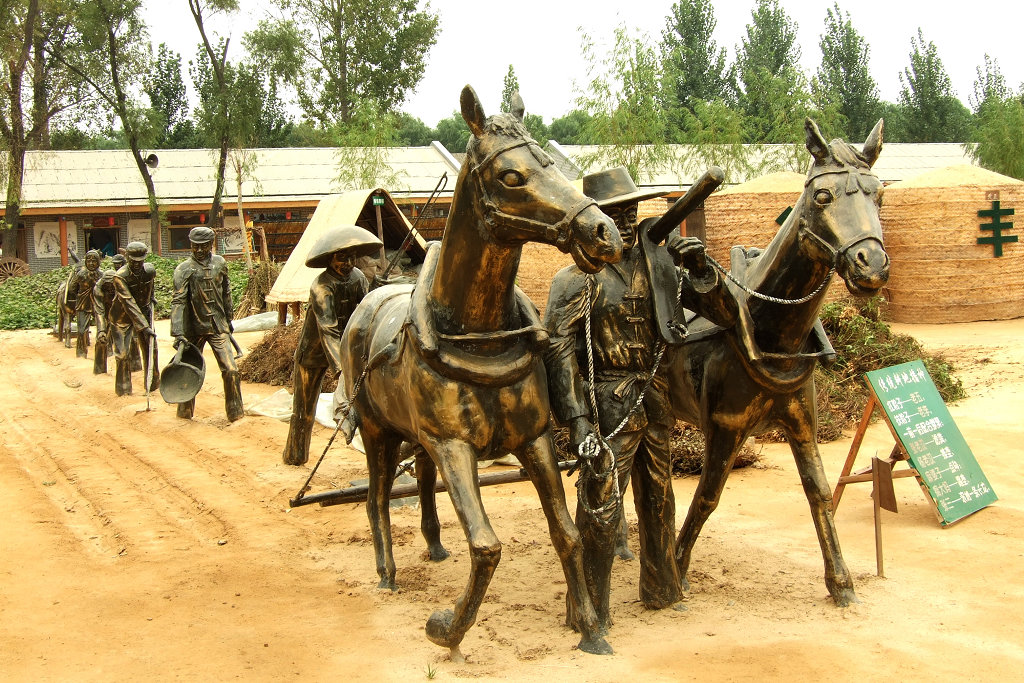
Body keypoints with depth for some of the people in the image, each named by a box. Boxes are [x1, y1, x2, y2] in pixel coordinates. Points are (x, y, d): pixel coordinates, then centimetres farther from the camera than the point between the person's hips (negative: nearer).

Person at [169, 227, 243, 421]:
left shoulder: (220, 263, 5)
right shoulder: (184, 269, -9)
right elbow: (178, 302, -16)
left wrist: (228, 319, 22)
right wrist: (178, 334, -25)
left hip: (218, 327, 2)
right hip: (194, 329, -2)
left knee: (231, 370, -6)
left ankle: (235, 413, 6)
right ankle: (185, 412, 28)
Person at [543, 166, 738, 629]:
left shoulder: (660, 262, 3)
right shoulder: (578, 278, -12)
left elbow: (725, 314, 4)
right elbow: (559, 352, -15)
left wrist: (702, 271, -13)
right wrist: (577, 420, -22)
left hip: (655, 401, 6)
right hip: (608, 404, -6)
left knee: (659, 500, 20)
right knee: (601, 509, -3)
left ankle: (661, 589, 39)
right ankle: (589, 612, 12)